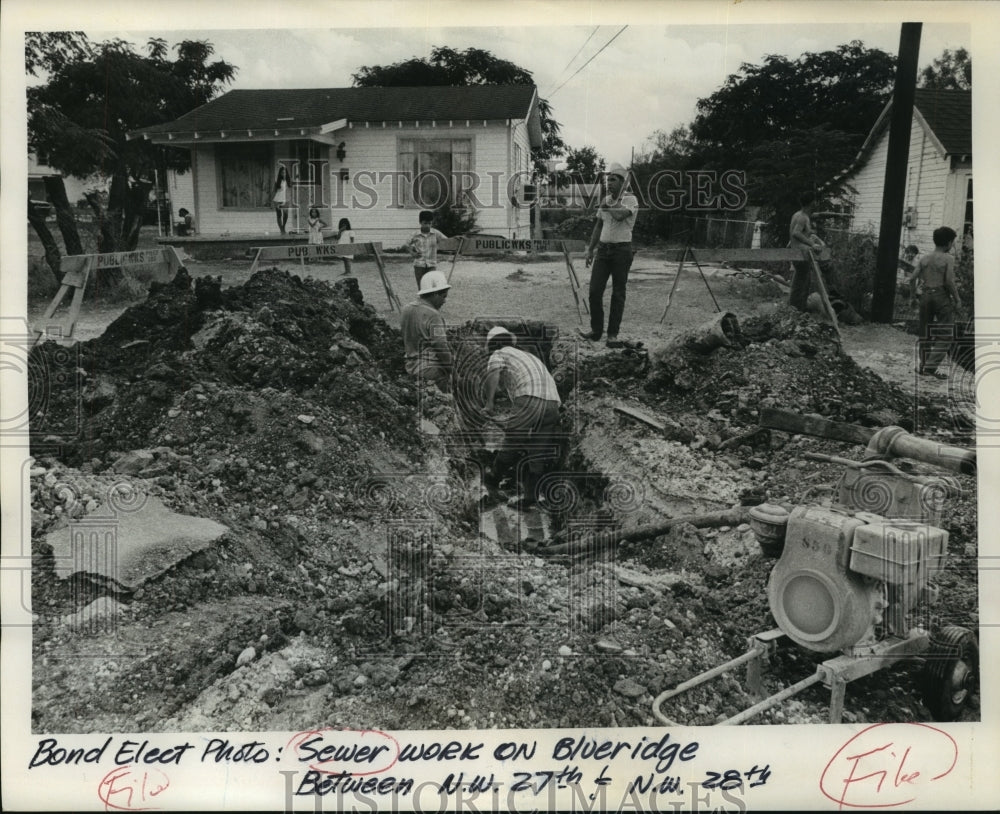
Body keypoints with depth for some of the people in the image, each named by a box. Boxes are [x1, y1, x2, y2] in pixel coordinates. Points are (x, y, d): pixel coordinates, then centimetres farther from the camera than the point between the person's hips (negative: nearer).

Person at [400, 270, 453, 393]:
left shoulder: (406, 310, 9)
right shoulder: (433, 316, -16)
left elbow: (400, 339, 17)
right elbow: (441, 346, -18)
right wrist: (450, 370, -7)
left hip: (410, 367, 9)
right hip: (431, 368, -9)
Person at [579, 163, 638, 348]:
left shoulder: (631, 200, -7)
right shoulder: (606, 200, 12)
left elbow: (620, 216, -27)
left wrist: (607, 208, -7)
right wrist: (590, 249, 17)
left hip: (622, 250, -5)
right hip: (603, 249, 5)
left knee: (618, 294, -1)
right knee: (594, 291, -1)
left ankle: (613, 335, 5)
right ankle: (596, 330, 12)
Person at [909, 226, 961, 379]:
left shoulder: (924, 259, 7)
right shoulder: (948, 258, -6)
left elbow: (912, 278, 0)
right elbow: (949, 281, -14)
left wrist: (913, 294, 15)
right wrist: (957, 299, -5)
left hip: (926, 296, 5)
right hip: (942, 297, -5)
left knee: (925, 334, 14)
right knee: (946, 335, 1)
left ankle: (922, 366, 20)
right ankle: (931, 366, -9)